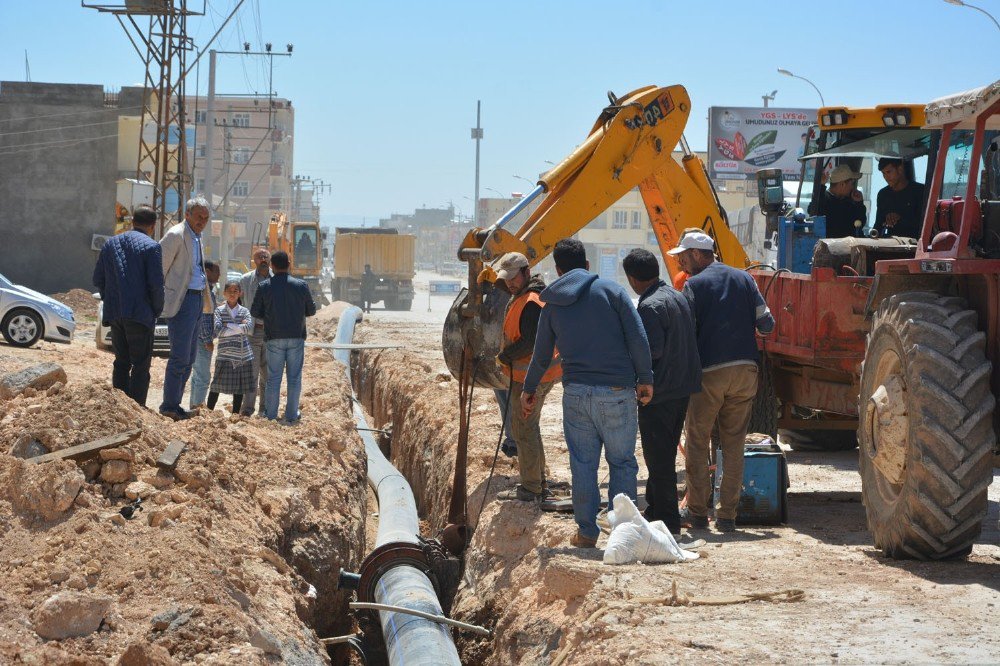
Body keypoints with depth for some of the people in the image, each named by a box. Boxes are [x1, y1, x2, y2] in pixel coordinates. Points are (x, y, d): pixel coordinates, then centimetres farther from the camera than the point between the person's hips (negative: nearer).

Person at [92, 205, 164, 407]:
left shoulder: (111, 243, 10)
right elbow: (156, 283, -13)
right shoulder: (151, 246, -8)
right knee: (140, 364, -1)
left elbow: (98, 279, 11)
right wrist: (157, 309, 1)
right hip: (140, 314, -6)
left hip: (114, 313, 6)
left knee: (121, 362, 14)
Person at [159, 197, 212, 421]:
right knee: (180, 356, -11)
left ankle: (174, 404, 17)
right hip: (181, 300, -10)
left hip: (196, 299, 10)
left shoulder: (197, 237, 18)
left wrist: (206, 300, 30)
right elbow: (158, 266, -13)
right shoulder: (176, 235, -11)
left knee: (189, 357, 11)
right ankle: (169, 406, -5)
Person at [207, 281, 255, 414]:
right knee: (217, 386, -3)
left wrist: (228, 325, -11)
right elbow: (218, 330, -12)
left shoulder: (244, 311, 8)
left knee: (239, 387, 6)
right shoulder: (219, 311, 4)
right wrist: (240, 329, -11)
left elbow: (249, 328, -10)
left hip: (243, 355, 2)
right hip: (225, 355, -2)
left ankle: (235, 414, 15)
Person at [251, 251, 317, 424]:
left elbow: (255, 311, 1)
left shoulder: (264, 286, -4)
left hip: (274, 338, 0)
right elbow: (311, 310, 6)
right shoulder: (301, 285, -1)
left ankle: (270, 415, 6)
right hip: (296, 338, 0)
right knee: (294, 377, 6)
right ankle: (291, 416, 7)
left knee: (273, 377, 6)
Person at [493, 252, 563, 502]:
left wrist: (504, 357, -15)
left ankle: (531, 489, 0)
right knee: (529, 426, 19)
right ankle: (538, 483, 28)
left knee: (523, 428, -5)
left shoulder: (531, 303, -21)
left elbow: (531, 342, -27)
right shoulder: (521, 297, 15)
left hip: (530, 377, -11)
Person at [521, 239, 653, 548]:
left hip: (576, 394, 2)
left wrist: (529, 390, 32)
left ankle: (587, 532, 13)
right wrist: (645, 379, 2)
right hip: (617, 393, -2)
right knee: (622, 462, 8)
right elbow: (638, 338, -6)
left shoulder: (552, 306, 9)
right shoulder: (610, 290, -1)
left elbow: (541, 356, 17)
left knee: (582, 464, 9)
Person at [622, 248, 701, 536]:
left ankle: (667, 520, 1)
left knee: (658, 458, -2)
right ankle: (655, 510, 30)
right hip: (684, 387, 9)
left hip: (660, 392, -9)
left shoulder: (650, 306, -18)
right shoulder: (679, 297, 10)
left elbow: (653, 350, -23)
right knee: (665, 454, 19)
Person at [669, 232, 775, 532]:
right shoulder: (743, 278, 11)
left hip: (709, 372, -4)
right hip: (745, 370, 4)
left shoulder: (695, 284, -1)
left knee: (698, 442, 8)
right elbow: (766, 324, 8)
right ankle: (727, 515, 7)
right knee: (734, 445, 9)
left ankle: (697, 512, 7)